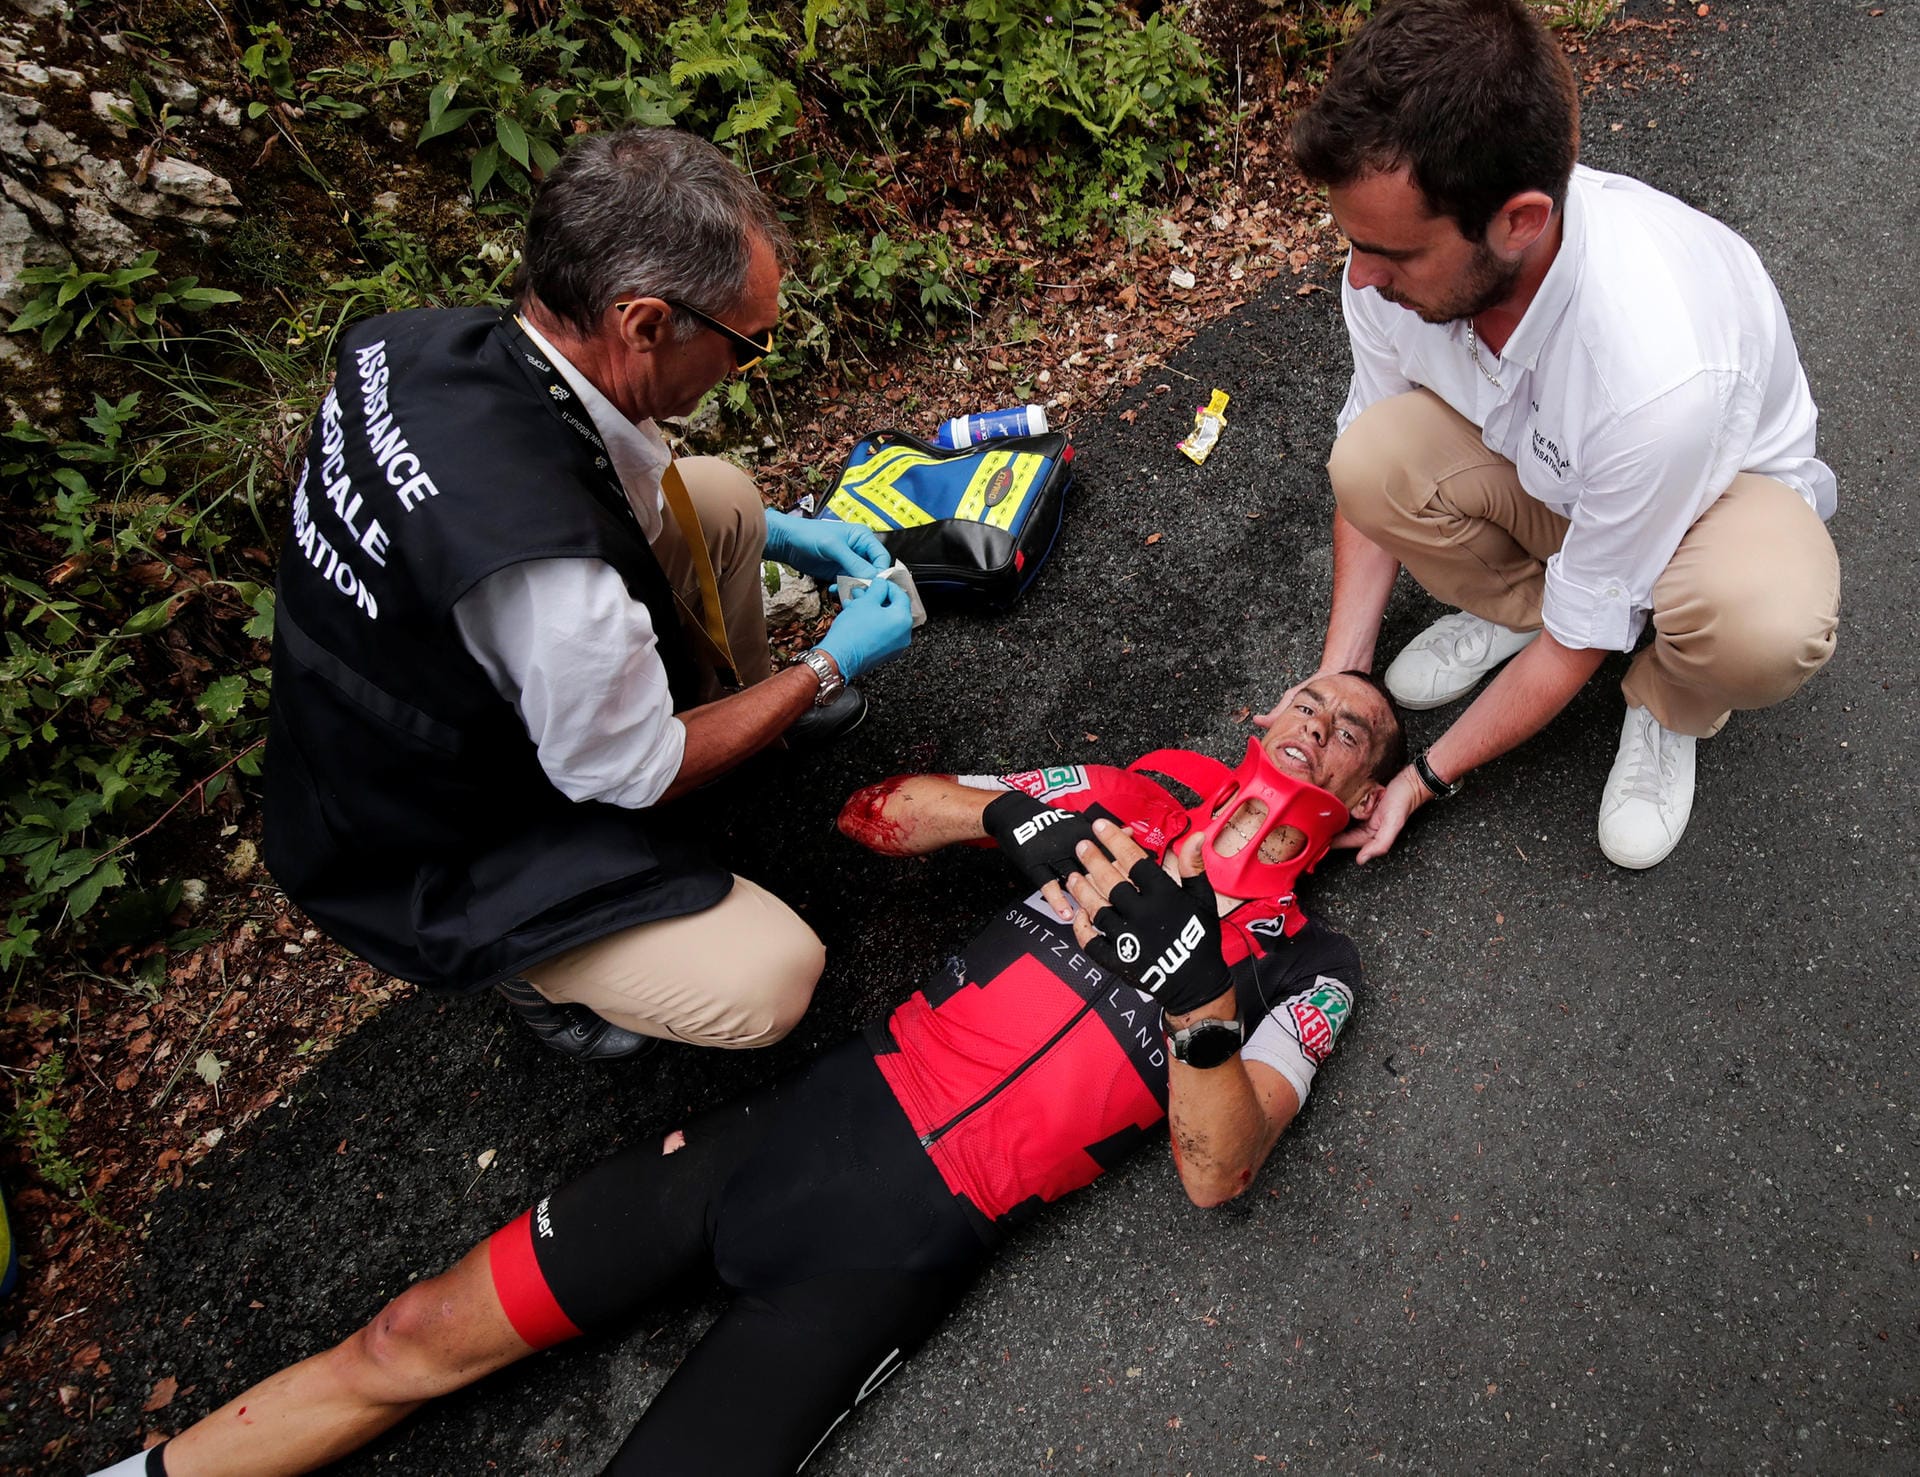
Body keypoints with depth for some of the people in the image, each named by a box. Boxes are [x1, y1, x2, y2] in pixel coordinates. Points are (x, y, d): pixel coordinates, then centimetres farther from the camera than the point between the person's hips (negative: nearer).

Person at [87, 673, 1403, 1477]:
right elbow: (888, 814, 16)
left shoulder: (1307, 963, 5)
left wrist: (1199, 986, -23)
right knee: (416, 1339, 4)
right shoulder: (1141, 796, 13)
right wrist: (1008, 814, -2)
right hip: (821, 1114, 4)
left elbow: (1216, 1172, -9)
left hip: (901, 1240, -3)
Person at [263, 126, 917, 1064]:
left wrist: (773, 532, 3)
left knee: (720, 495, 3)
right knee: (770, 983, -15)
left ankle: (744, 690, 29)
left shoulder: (434, 343, -17)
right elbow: (634, 775, -22)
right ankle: (536, 969, 9)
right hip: (428, 859, -8)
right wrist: (831, 665, -10)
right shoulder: (542, 564, -42)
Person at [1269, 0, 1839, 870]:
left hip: (1720, 479, -4)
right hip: (1539, 464, 5)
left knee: (1762, 629, -39)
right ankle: (1511, 603, 5)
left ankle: (1669, 711, 0)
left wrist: (1429, 776, -20)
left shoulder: (1661, 374, -43)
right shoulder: (1400, 250, -27)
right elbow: (1371, 477, -10)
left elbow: (1582, 634, -28)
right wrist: (1336, 677, -13)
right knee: (1371, 458, -26)